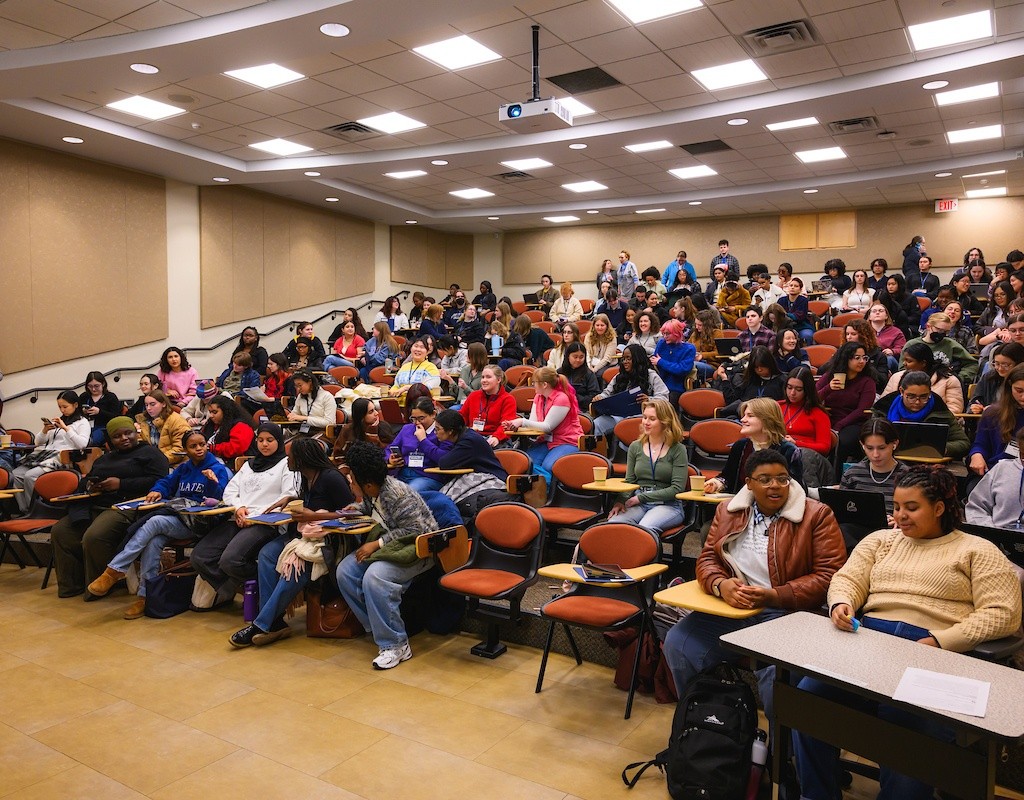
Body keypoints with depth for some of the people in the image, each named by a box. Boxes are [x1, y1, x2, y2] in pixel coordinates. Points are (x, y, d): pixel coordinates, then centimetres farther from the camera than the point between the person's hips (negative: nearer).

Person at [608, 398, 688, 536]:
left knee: (645, 528, -37)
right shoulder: (635, 447, 14)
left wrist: (641, 497, -9)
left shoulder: (677, 450, 2)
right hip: (638, 504, 3)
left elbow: (677, 488, -4)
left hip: (668, 505, -3)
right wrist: (621, 501, -8)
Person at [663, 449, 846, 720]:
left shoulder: (816, 515, 3)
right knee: (677, 645, -18)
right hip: (728, 607, 4)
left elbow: (829, 575, -4)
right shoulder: (728, 511, 15)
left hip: (784, 610, -4)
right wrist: (720, 584, -10)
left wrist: (774, 595, -16)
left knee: (774, 676, -31)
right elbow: (707, 557, 14)